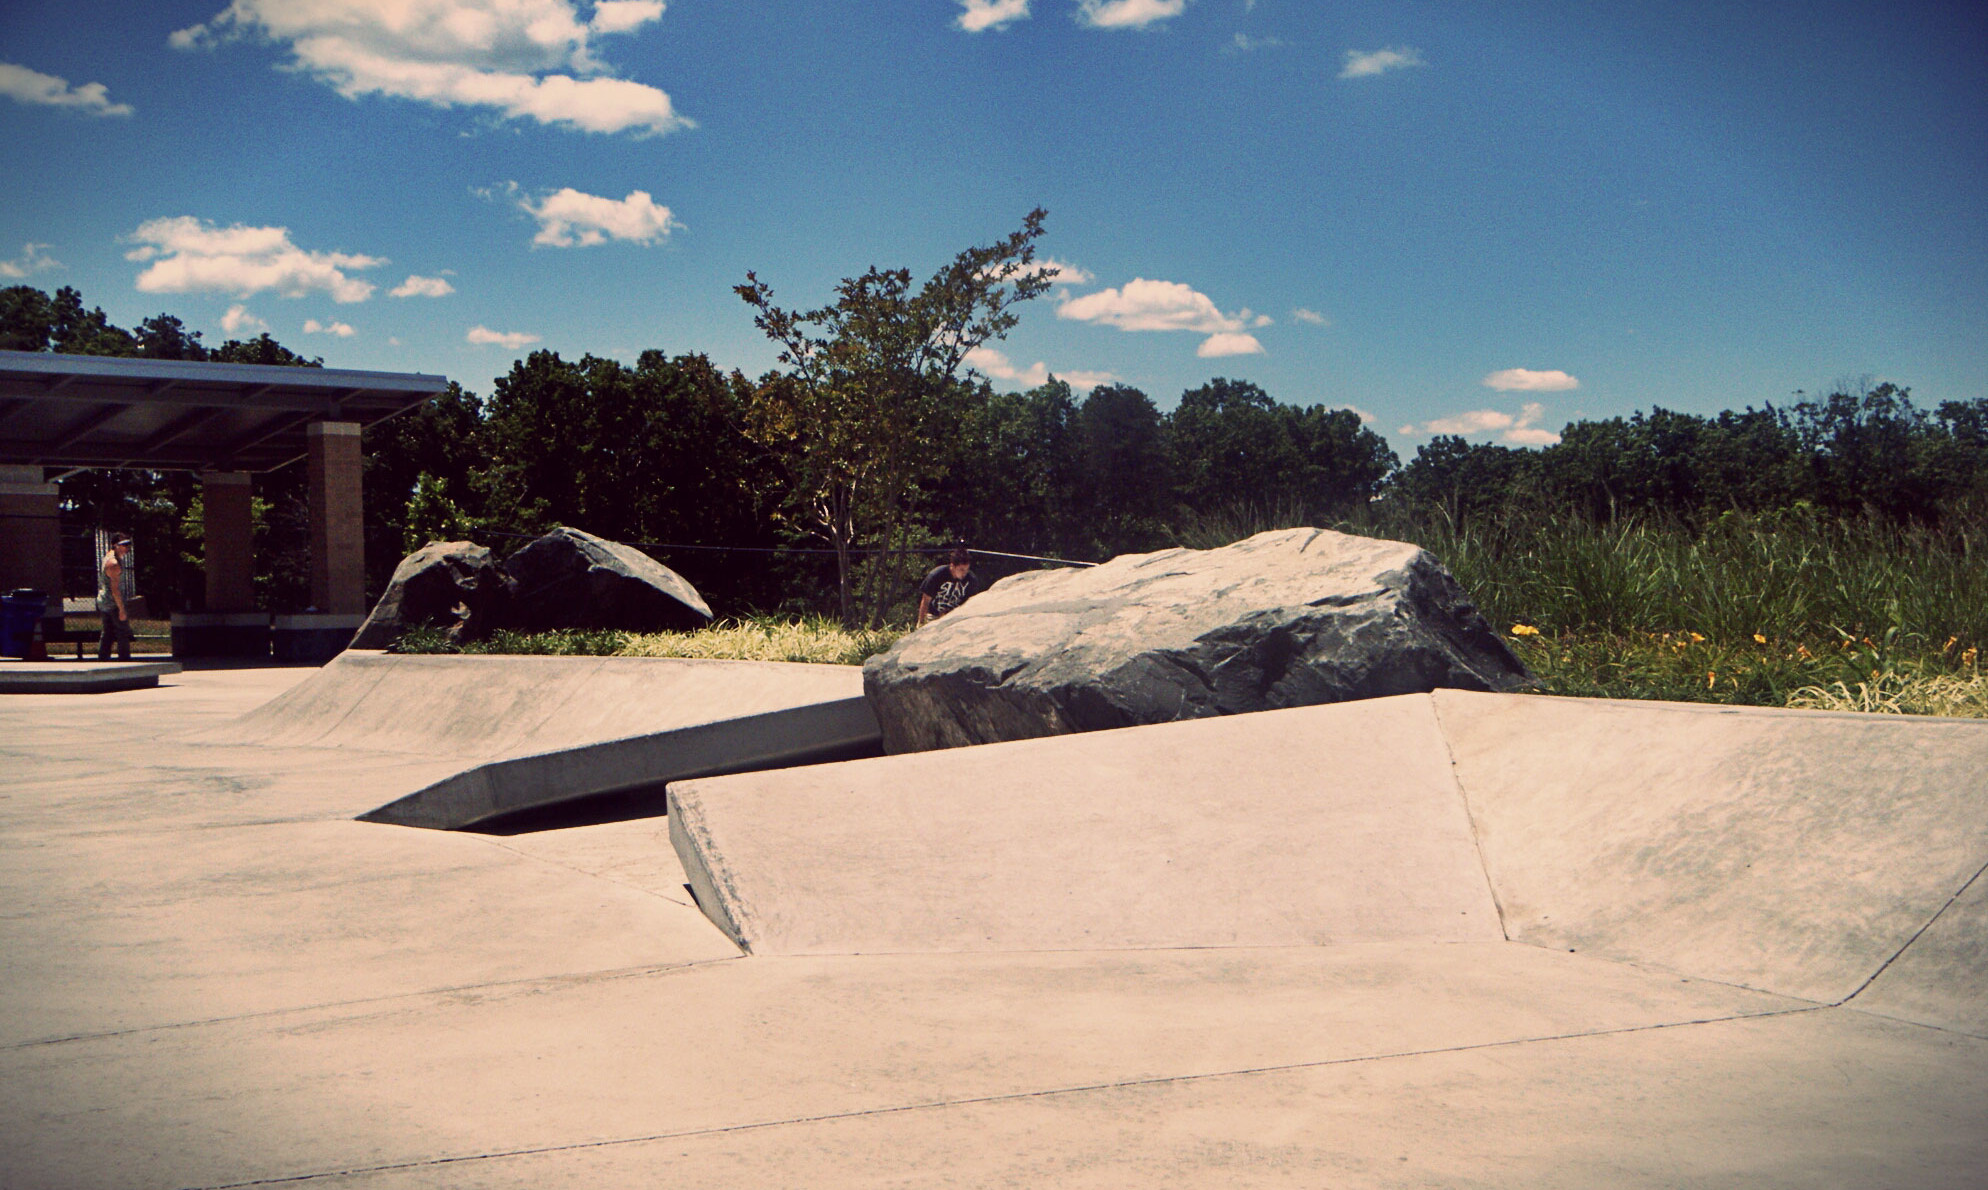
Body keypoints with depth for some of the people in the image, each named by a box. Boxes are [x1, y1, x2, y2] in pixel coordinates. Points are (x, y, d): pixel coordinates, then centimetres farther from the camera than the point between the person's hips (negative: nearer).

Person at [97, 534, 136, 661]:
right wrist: (122, 609, -23)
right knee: (123, 633, -3)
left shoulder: (107, 558, 12)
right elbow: (115, 588, -23)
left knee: (107, 633, 13)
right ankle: (124, 659, -2)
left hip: (103, 602, 10)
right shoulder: (114, 563, -20)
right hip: (114, 603, -10)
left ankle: (102, 658, 14)